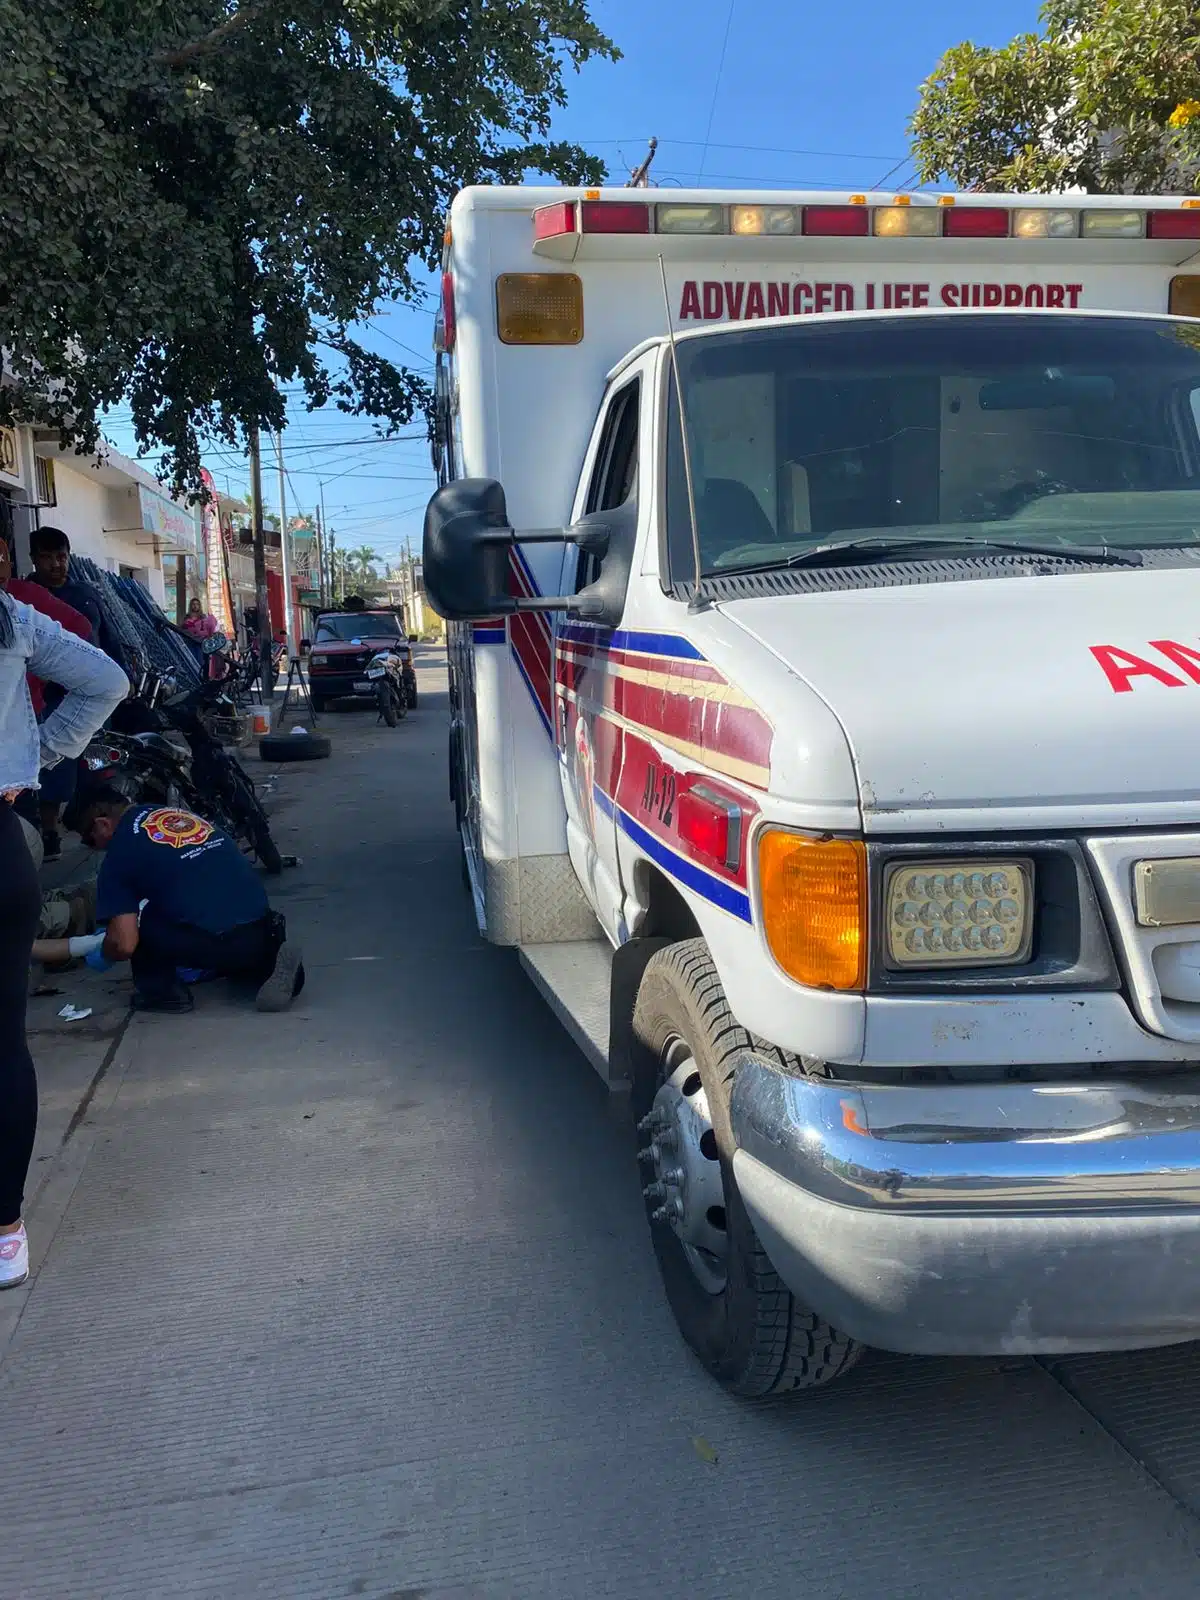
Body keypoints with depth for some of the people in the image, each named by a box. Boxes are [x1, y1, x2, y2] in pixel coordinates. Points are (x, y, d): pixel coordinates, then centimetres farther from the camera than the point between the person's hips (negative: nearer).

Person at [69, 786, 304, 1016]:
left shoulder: (120, 851, 2)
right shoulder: (178, 812, 22)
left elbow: (124, 944, -5)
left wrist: (104, 957, 18)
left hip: (215, 943, -7)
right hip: (262, 930, 7)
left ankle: (160, 990, 11)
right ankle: (266, 963, 13)